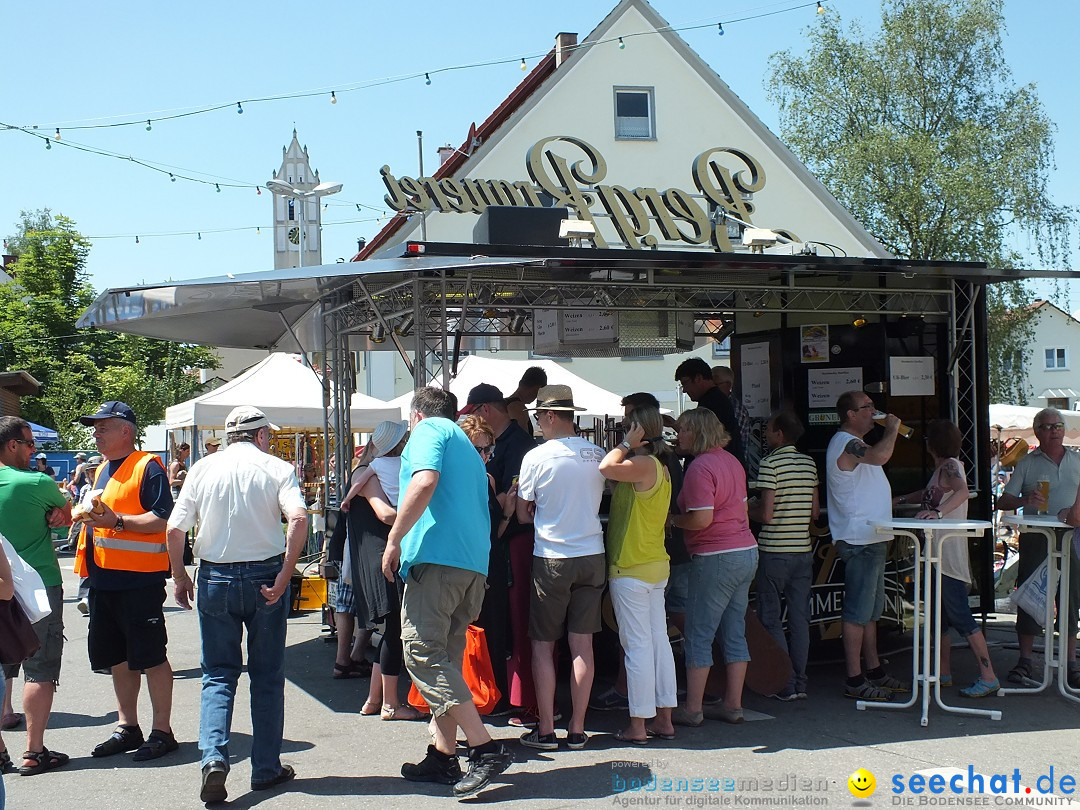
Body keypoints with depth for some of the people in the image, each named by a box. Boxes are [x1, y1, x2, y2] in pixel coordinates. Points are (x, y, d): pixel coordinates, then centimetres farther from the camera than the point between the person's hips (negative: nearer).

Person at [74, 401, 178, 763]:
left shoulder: (147, 467, -9)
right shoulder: (102, 469, 18)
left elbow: (163, 518, -18)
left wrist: (116, 520, -23)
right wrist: (89, 515, 10)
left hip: (139, 580, -9)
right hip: (104, 580, 9)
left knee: (150, 656, -3)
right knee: (118, 657, 14)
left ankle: (161, 731, 5)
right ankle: (128, 727, 24)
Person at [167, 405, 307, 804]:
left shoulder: (203, 469, 3)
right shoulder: (276, 468, -3)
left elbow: (174, 528, -1)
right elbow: (298, 518, -19)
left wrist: (179, 577, 11)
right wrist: (284, 576, -15)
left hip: (216, 578, 1)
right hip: (265, 574, -1)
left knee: (218, 674, 9)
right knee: (267, 676, 10)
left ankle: (213, 757, -11)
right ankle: (266, 768, 16)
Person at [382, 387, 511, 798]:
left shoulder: (429, 429, 3)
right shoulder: (467, 445, 30)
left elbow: (425, 482, -16)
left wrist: (394, 541, -12)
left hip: (436, 556, -9)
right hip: (474, 563, 9)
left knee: (422, 652, -11)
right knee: (443, 659, 12)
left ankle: (486, 748, -17)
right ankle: (442, 756, 11)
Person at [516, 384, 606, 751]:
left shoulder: (536, 457, -10)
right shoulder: (598, 455, 2)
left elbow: (523, 514, -1)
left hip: (551, 559, -4)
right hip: (592, 556, 4)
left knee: (543, 645, 5)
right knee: (582, 645, 7)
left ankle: (546, 730, 6)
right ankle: (577, 729, 12)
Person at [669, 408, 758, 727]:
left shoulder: (700, 467, -15)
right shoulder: (731, 461, 13)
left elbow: (701, 519, -21)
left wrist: (672, 520, -5)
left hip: (715, 557, -9)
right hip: (747, 551, 9)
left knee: (698, 635, -2)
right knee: (735, 633, 12)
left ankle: (692, 709, 2)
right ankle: (733, 705, 16)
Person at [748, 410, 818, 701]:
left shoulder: (770, 464, -12)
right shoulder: (809, 463, 7)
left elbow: (766, 514, -16)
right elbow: (814, 512, 11)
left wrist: (747, 510, 3)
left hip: (774, 551, -6)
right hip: (803, 550, 6)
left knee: (771, 619, 2)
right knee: (800, 617, 10)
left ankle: (785, 685, 1)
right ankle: (800, 683, 14)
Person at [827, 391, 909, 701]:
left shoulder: (855, 445, 20)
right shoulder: (845, 444, -15)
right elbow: (880, 455, -33)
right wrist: (892, 429, -16)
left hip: (871, 539, 11)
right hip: (859, 541, -11)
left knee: (871, 609, 16)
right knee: (858, 611, -8)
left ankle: (874, 671, 24)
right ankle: (855, 681, -4)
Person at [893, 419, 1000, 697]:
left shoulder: (950, 465, -11)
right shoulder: (942, 467, 18)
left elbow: (962, 490, -32)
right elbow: (930, 494, 37)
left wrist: (937, 512, -42)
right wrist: (900, 500, 39)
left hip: (950, 556, -10)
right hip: (938, 555, 10)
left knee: (960, 617, -11)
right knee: (939, 617, 14)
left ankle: (988, 678, -9)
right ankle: (943, 674, 21)